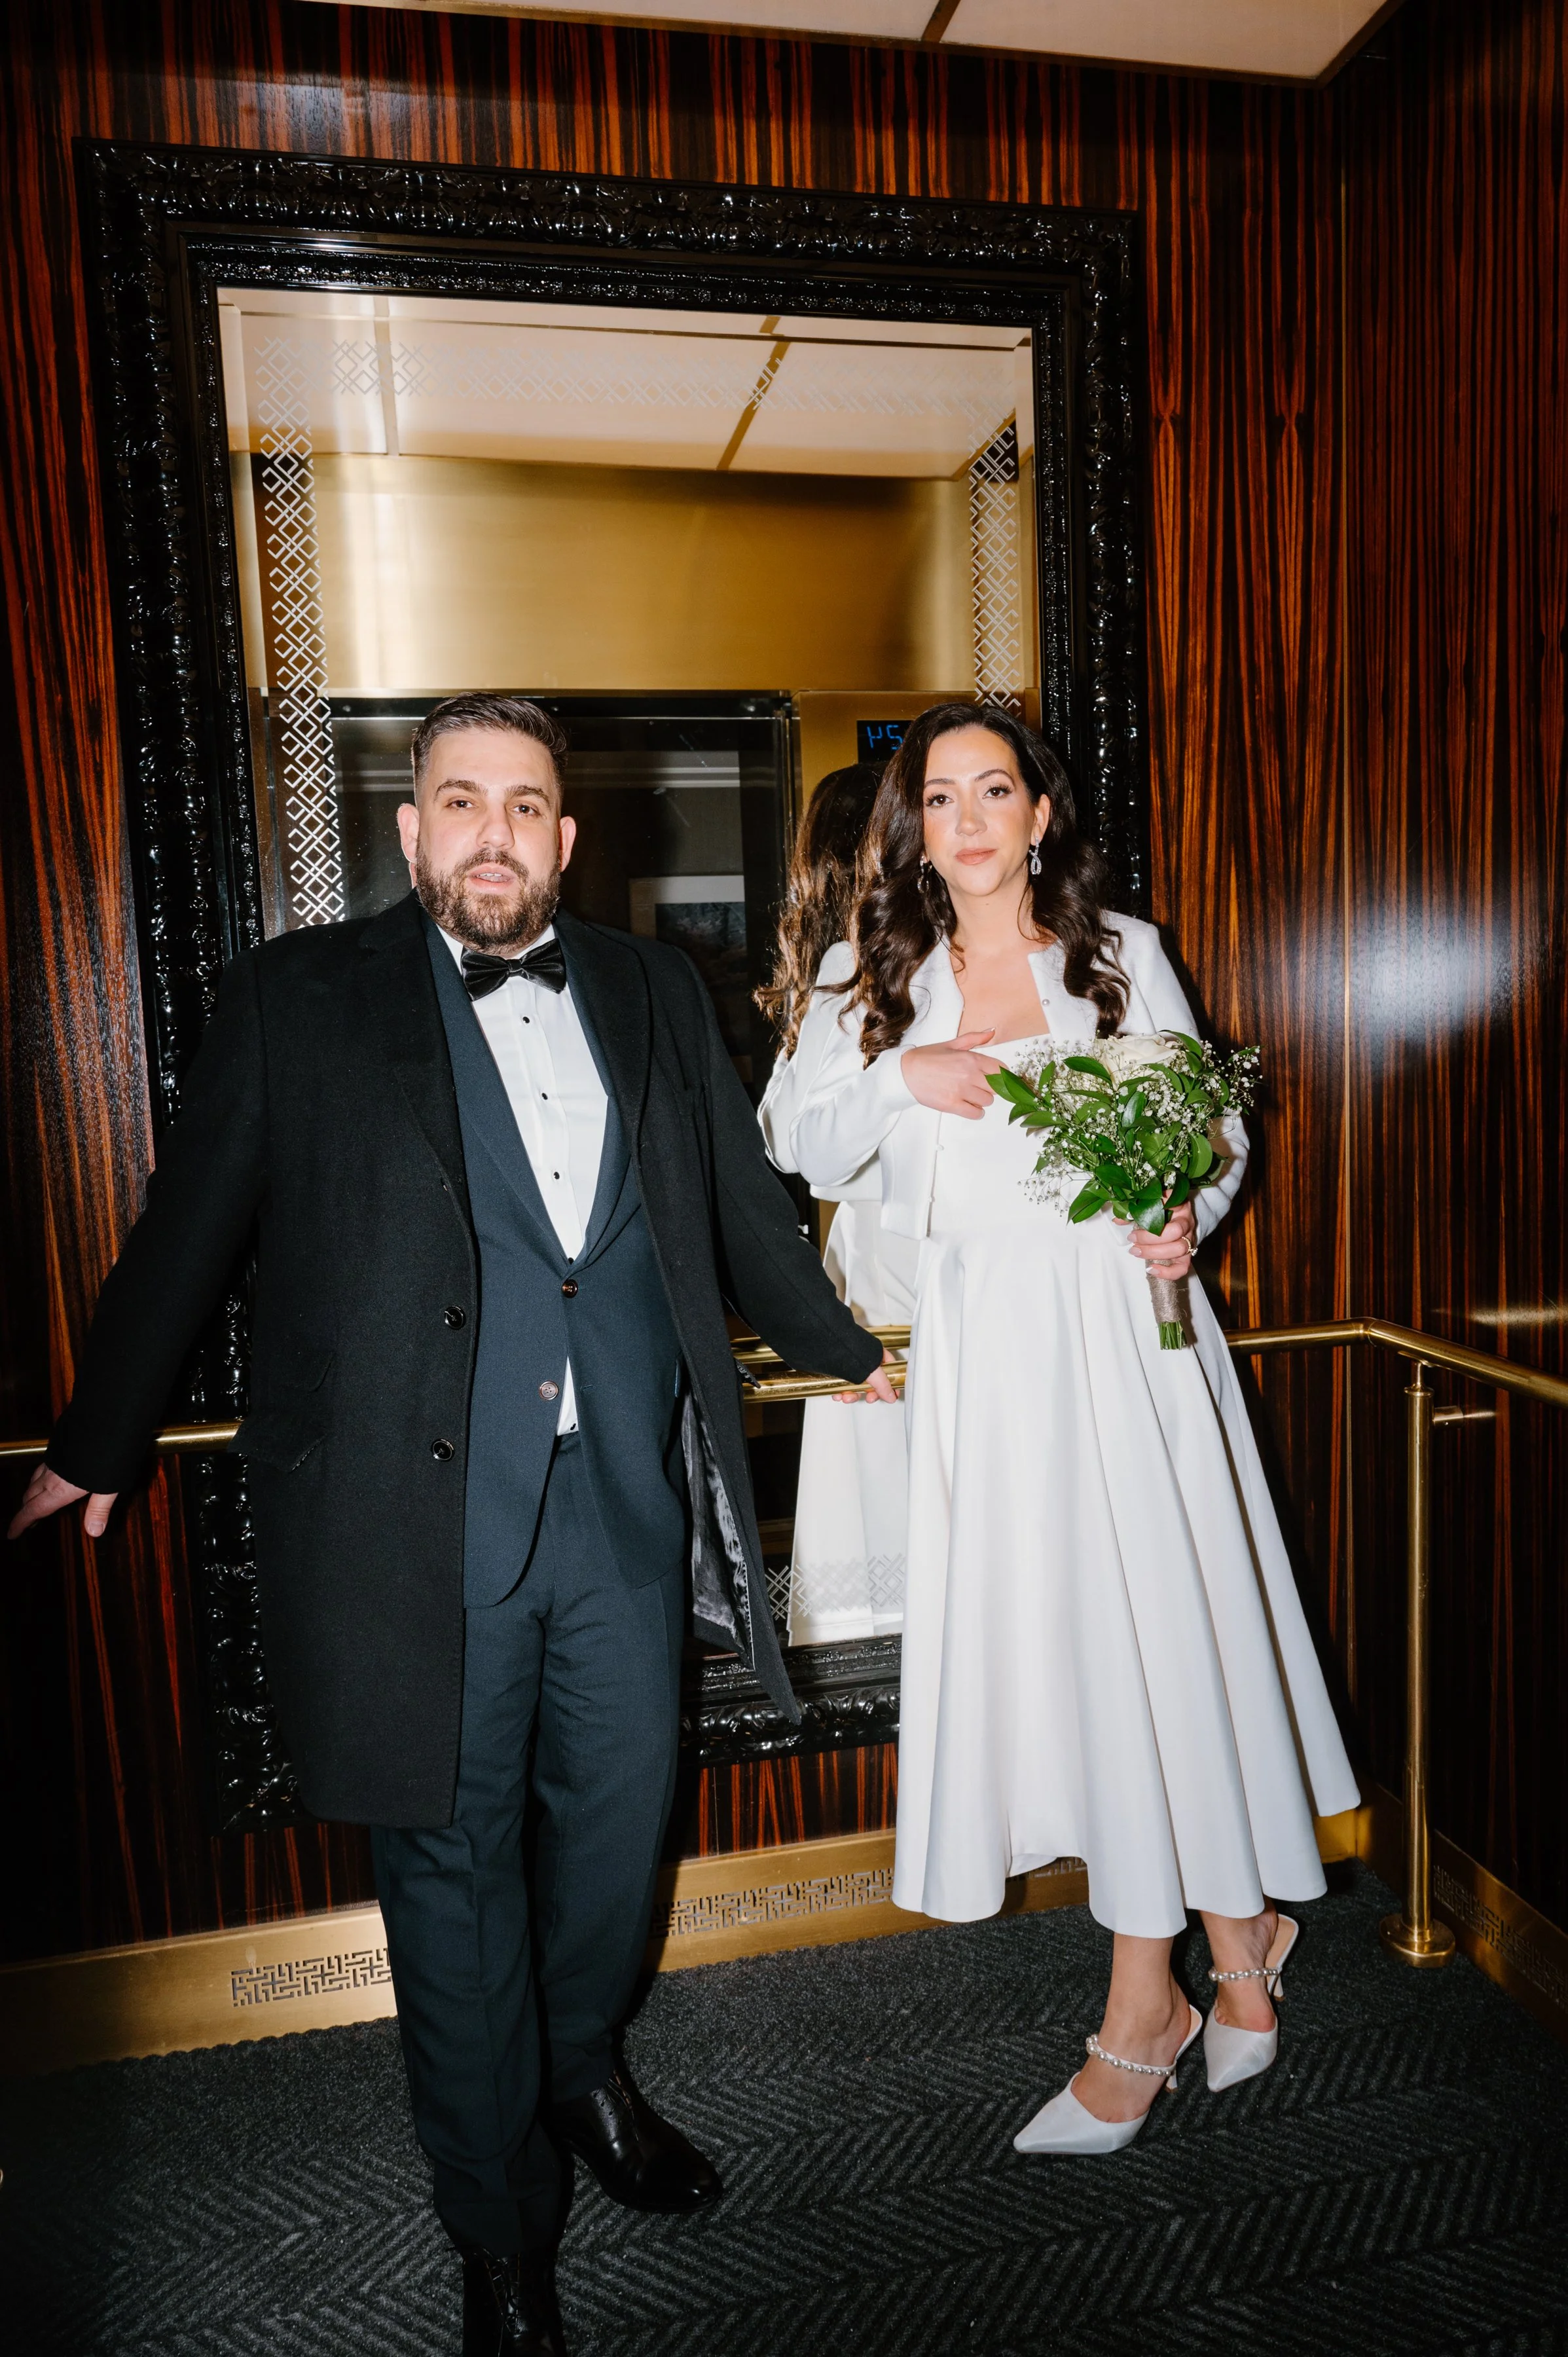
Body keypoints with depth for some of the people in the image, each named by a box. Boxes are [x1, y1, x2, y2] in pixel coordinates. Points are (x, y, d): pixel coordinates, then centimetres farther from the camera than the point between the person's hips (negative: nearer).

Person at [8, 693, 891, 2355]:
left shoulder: (651, 995, 8)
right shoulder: (300, 1000, -1)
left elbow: (740, 1204, 18)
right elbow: (184, 1234, 4)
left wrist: (844, 1353, 26)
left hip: (626, 1504, 4)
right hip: (423, 1518, -3)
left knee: (619, 1814, 19)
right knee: (453, 1863, 11)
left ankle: (581, 2069, 51)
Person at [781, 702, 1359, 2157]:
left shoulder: (1122, 955, 3)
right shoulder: (890, 986, 10)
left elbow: (1215, 1125, 7)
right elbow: (814, 1158, 9)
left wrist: (1187, 1219, -12)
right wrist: (902, 1079, -9)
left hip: (1116, 1329, -3)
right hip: (978, 1349, 3)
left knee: (1143, 1633, -1)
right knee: (1029, 1644, 5)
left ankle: (1141, 2015, 19)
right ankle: (1236, 1938, 28)